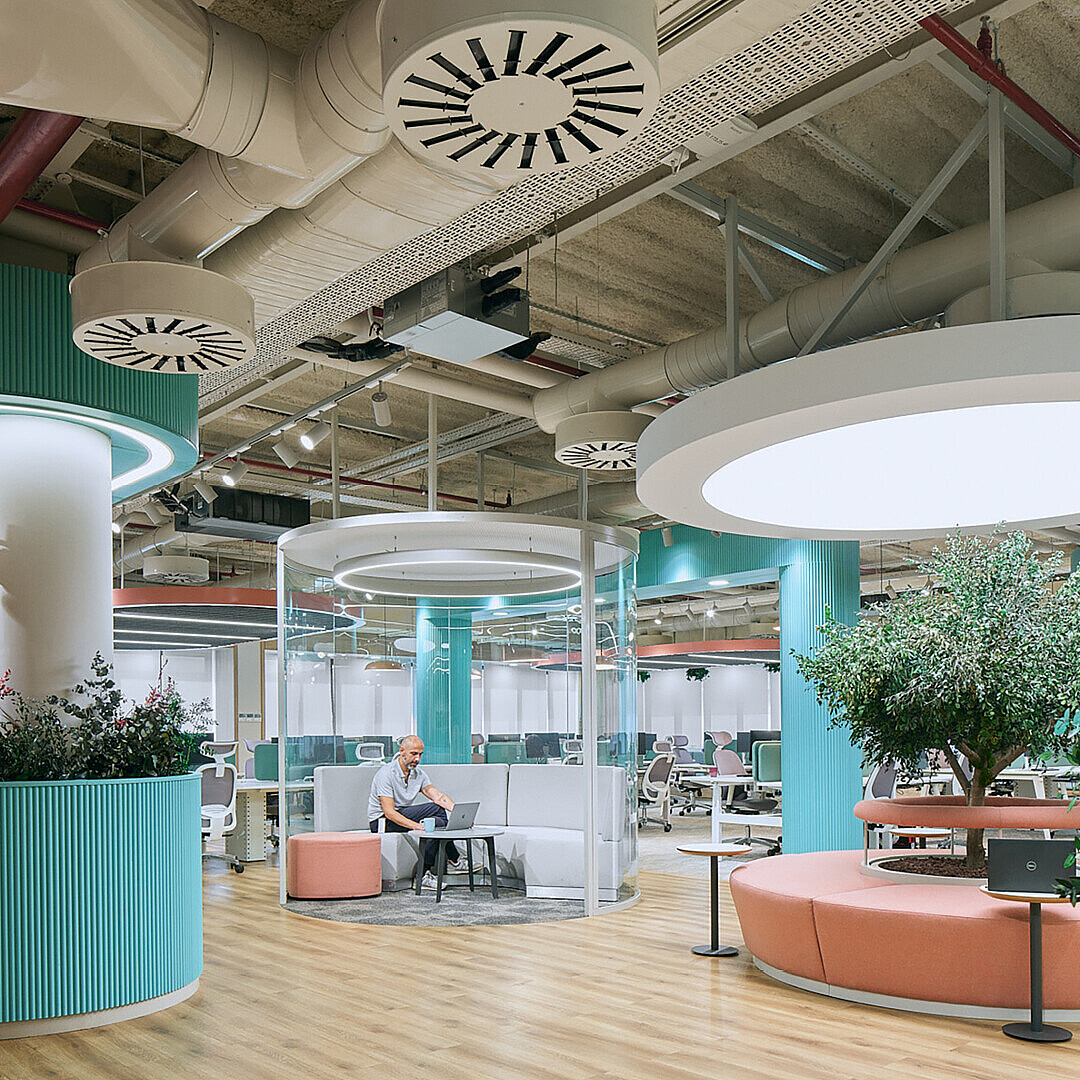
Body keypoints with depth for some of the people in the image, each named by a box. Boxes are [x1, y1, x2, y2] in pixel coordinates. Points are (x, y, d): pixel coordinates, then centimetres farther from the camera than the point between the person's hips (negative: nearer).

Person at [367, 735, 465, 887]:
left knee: (437, 808, -16)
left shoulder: (419, 774, 3)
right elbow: (389, 812, -26)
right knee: (437, 823, -24)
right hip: (380, 821, -8)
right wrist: (418, 826, -36)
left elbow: (438, 796, -5)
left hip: (402, 814, 8)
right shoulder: (386, 773, -20)